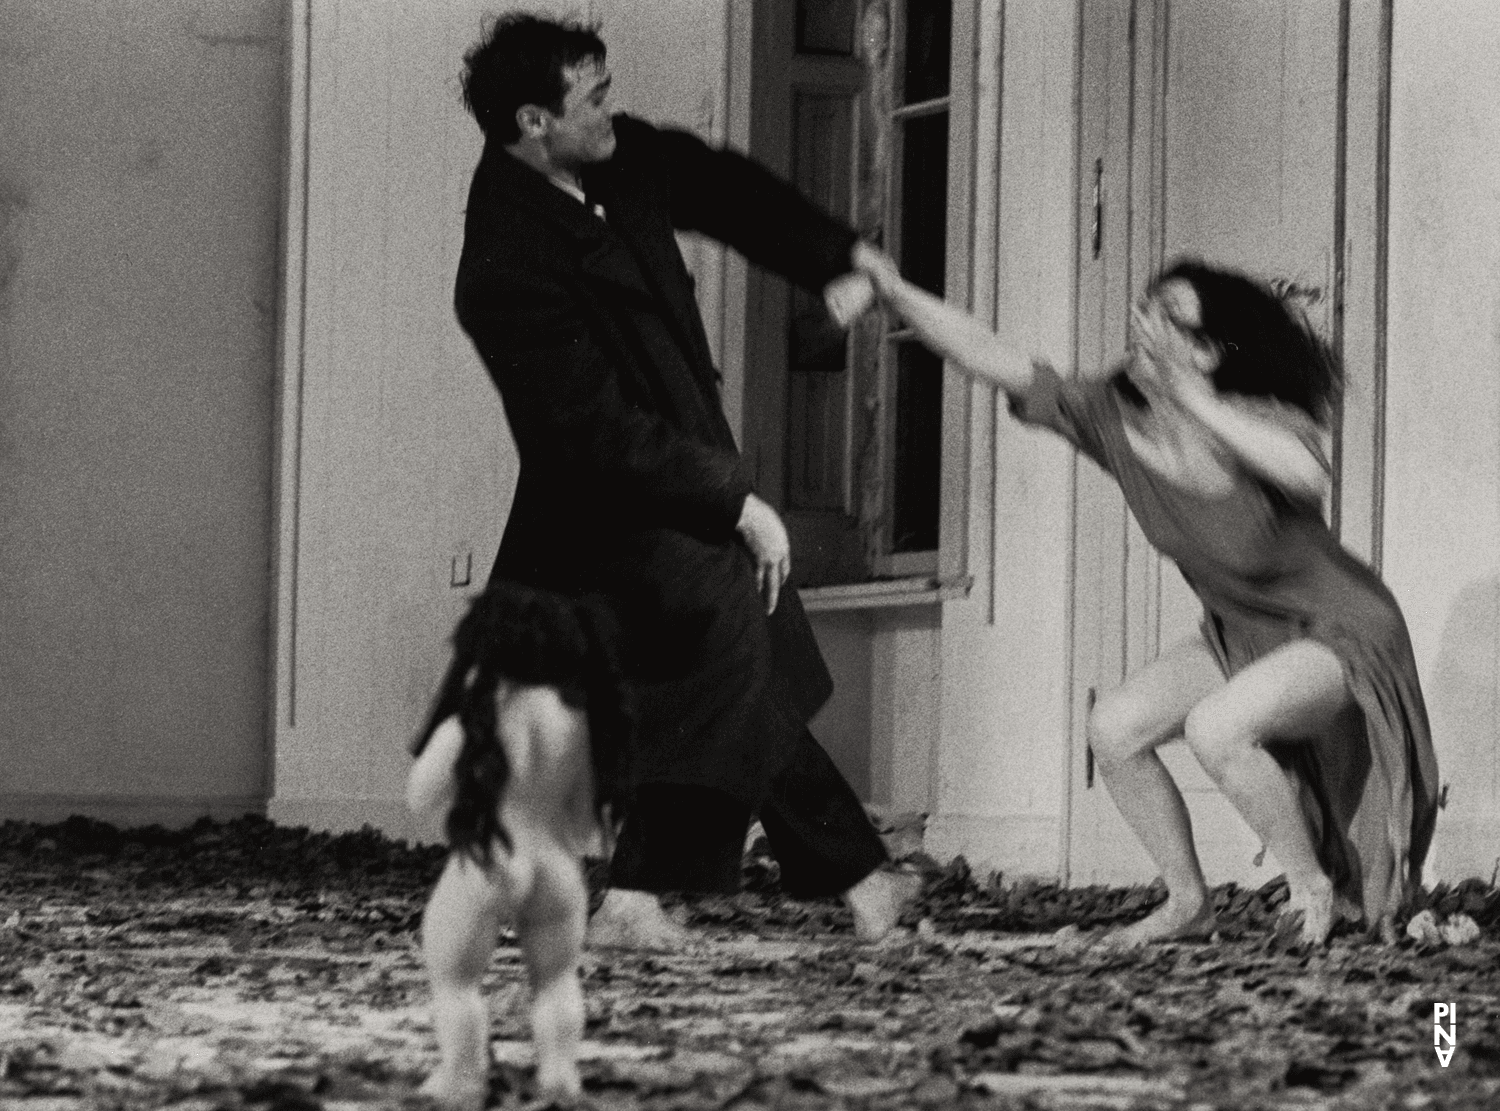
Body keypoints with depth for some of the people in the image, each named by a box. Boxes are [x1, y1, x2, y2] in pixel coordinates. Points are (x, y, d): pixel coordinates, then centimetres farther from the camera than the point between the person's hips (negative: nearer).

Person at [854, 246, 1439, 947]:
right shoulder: (1112, 417, -11)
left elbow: (1306, 475, -51)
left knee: (1213, 729, -30)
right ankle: (1187, 901, 8)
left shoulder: (1261, 421, -26)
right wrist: (893, 290, -25)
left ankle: (1313, 886, -8)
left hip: (1341, 633, -7)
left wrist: (1193, 399, -44)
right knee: (1113, 730, -9)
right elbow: (988, 358, -16)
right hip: (1239, 636, 7)